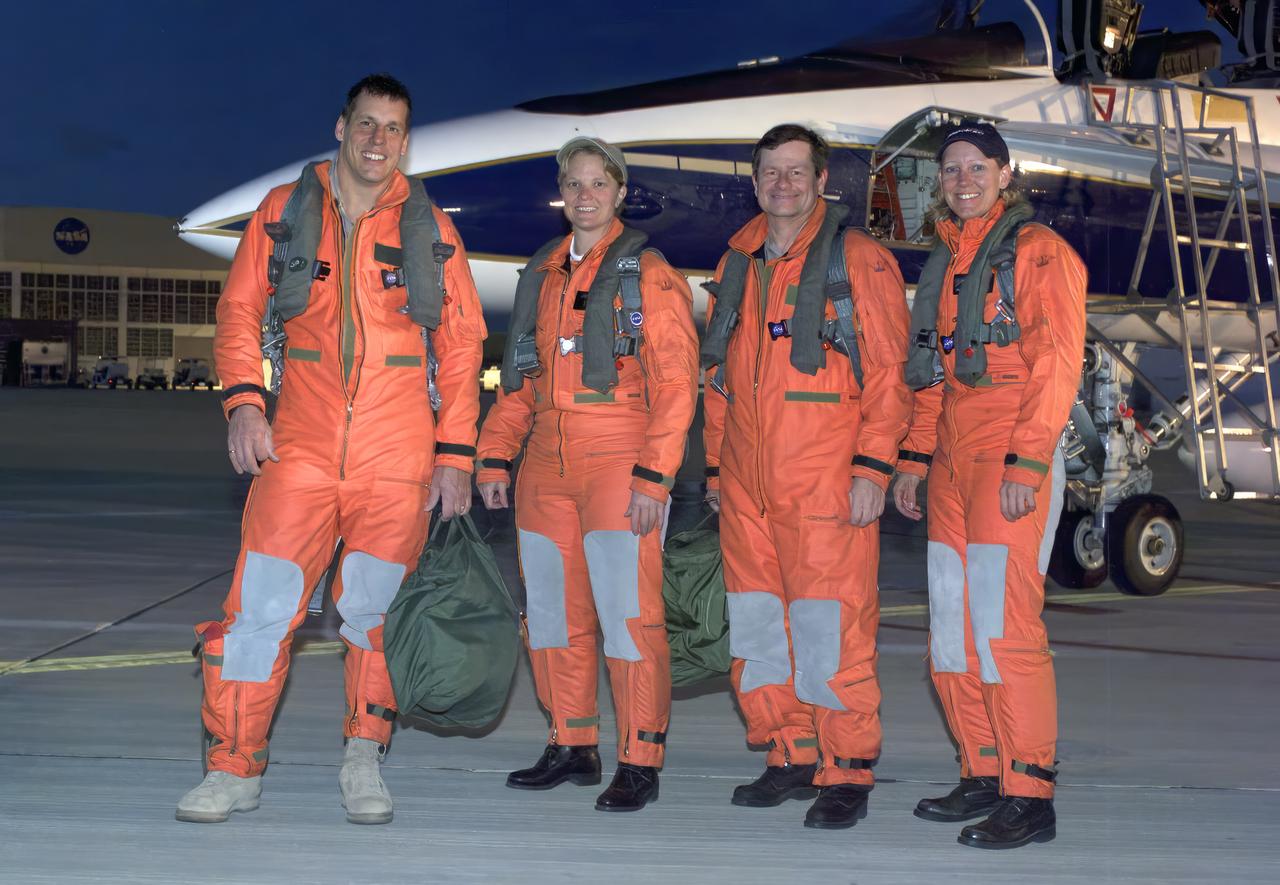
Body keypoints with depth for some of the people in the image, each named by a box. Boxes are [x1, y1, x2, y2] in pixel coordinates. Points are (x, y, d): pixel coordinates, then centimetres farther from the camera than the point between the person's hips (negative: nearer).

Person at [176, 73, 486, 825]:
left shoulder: (429, 229, 7)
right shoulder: (285, 212, 8)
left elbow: (462, 346, 8)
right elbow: (241, 309, 10)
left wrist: (455, 456, 2)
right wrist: (243, 401, -5)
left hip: (397, 459, 0)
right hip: (301, 451, 0)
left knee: (376, 610, 3)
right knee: (261, 606, -5)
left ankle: (365, 762, 20)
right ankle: (235, 769, 6)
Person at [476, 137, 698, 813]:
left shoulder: (647, 275, -2)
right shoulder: (542, 274, 16)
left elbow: (674, 382, -7)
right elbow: (519, 377, 21)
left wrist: (654, 477, -14)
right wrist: (495, 457, 12)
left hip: (617, 465, -6)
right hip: (546, 465, 6)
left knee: (628, 615, -8)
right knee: (553, 612, 10)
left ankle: (640, 763, -2)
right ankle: (572, 748, 21)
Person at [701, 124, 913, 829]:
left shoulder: (858, 260, -2)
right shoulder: (737, 264, 17)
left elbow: (888, 373, -6)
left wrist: (872, 467, -13)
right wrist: (715, 463, 19)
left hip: (825, 480, -6)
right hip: (747, 482, 6)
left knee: (830, 626, -8)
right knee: (757, 624, 9)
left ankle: (848, 775, 0)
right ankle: (790, 757, 21)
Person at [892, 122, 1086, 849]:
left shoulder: (1038, 251, -5)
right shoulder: (948, 260, 19)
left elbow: (1058, 365, -12)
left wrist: (1026, 463, -19)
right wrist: (915, 456, 17)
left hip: (1014, 453, -8)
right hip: (954, 451, 8)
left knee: (1004, 620, -13)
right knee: (952, 622, 8)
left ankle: (1030, 795, -9)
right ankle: (985, 777, 17)